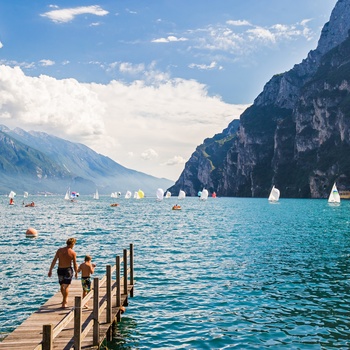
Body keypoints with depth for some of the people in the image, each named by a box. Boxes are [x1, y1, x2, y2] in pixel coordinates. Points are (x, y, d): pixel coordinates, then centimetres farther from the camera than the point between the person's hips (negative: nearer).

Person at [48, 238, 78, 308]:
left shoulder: (59, 250, -2)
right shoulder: (73, 253, -9)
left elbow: (54, 261, -3)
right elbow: (75, 264, -7)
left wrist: (50, 270, 1)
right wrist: (76, 273, 6)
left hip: (60, 269, 3)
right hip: (68, 269, -3)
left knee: (62, 285, 19)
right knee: (66, 286, 4)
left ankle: (65, 299, 39)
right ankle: (64, 303, 0)